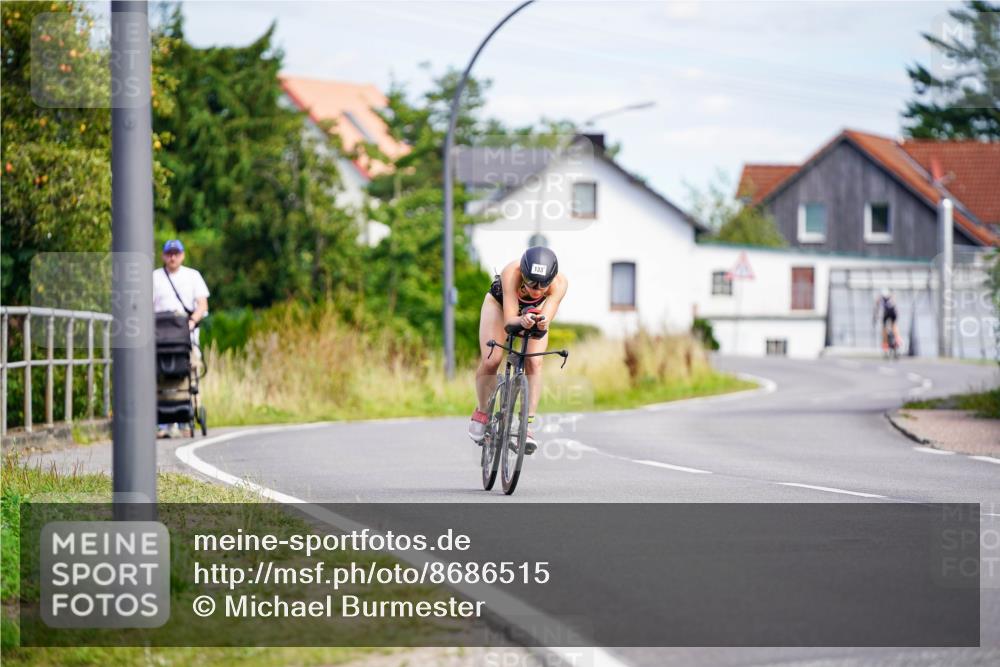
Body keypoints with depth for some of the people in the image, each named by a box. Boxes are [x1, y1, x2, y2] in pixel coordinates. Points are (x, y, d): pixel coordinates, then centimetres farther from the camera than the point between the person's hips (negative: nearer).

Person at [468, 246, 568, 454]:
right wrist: (522, 321, -67)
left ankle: (527, 424, -15)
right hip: (500, 303, -1)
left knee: (534, 363, -19)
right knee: (490, 361, -14)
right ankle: (481, 413, 11)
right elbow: (509, 320, -45)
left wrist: (541, 323, -67)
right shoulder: (512, 273, -42)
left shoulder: (559, 283, -37)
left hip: (533, 310, 1)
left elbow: (546, 321, -44)